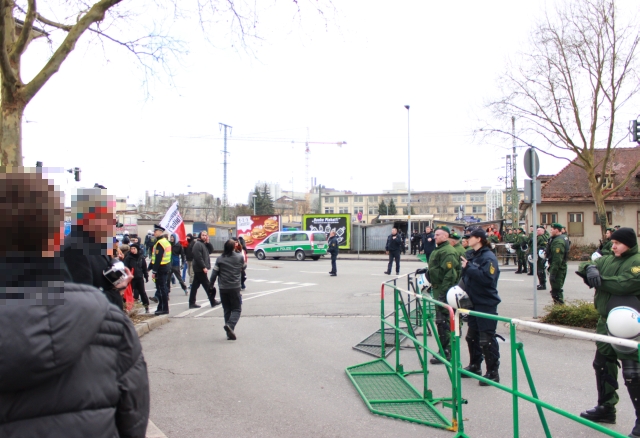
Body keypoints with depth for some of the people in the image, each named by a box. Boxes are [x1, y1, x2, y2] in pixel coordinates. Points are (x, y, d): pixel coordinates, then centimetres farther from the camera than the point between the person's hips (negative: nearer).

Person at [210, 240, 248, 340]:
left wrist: (212, 285, 12)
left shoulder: (220, 259, -1)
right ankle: (230, 325, -21)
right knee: (236, 309, 5)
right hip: (235, 288, -2)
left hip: (223, 288, 2)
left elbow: (214, 273, 0)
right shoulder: (240, 257, -3)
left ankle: (230, 333, 10)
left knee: (227, 310, 11)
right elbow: (244, 267, 16)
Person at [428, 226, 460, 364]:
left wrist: (443, 293, -26)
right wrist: (433, 285, 25)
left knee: (443, 321, -7)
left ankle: (445, 352, -1)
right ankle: (444, 349, 25)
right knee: (442, 320, 16)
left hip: (444, 291, -11)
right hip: (438, 289, 11)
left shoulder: (448, 252, -17)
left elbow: (449, 274, -24)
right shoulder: (439, 250, 17)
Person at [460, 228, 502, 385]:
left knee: (487, 339, -3)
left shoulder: (488, 257, -15)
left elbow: (487, 278, -28)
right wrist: (463, 289, 3)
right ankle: (474, 366, 33)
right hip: (473, 302, 9)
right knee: (472, 336, 18)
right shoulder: (470, 255, 10)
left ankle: (492, 372, 7)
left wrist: (469, 267, -26)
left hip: (486, 304, -9)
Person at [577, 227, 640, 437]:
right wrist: (590, 268, -17)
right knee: (603, 364, 17)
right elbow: (585, 267, 7)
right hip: (606, 323, 8)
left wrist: (598, 280, -14)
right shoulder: (608, 260, 11)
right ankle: (606, 407, 33)